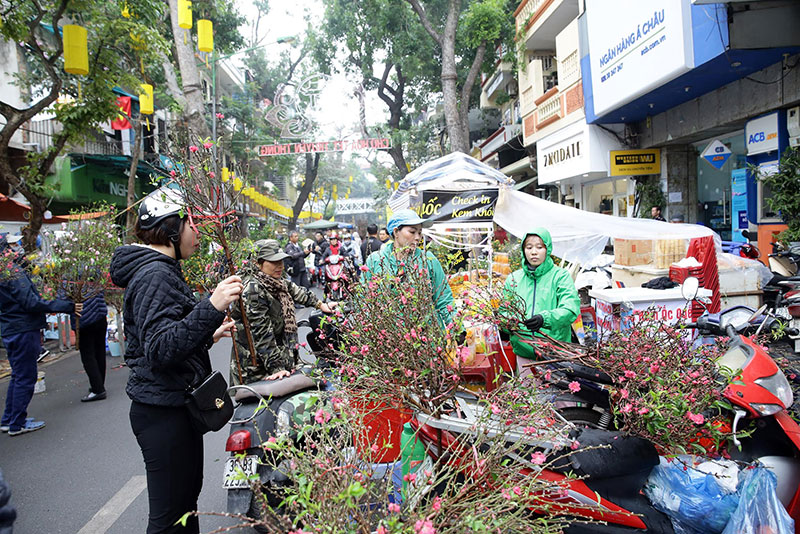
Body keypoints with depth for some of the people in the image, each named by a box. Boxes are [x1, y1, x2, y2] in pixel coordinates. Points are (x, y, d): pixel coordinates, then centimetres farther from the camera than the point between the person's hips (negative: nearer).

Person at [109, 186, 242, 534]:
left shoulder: (163, 270, 15)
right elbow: (159, 349, -30)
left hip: (177, 405, 10)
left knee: (188, 493, 22)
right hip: (163, 411, -10)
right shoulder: (155, 274, -19)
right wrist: (211, 308, -37)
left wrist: (208, 336, 18)